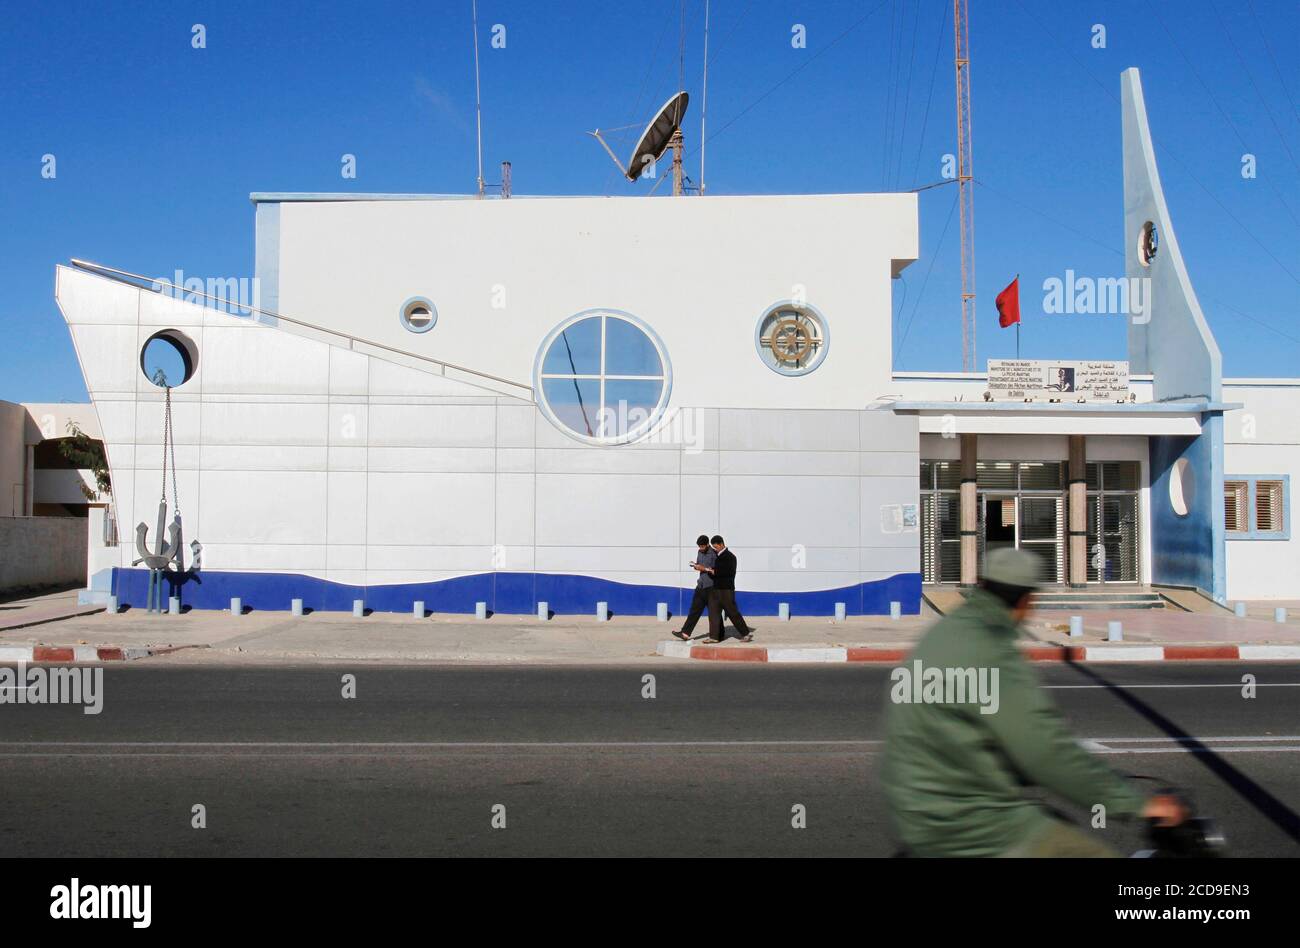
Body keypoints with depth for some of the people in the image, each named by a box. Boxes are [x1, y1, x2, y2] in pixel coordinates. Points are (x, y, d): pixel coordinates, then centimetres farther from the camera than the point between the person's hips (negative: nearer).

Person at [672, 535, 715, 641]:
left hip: (711, 587, -7)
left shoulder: (714, 554, -13)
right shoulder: (700, 552, 10)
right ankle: (685, 633, 8)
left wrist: (704, 568, -19)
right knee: (694, 609, 7)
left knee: (713, 612, 1)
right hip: (701, 585, 7)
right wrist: (696, 566, -1)